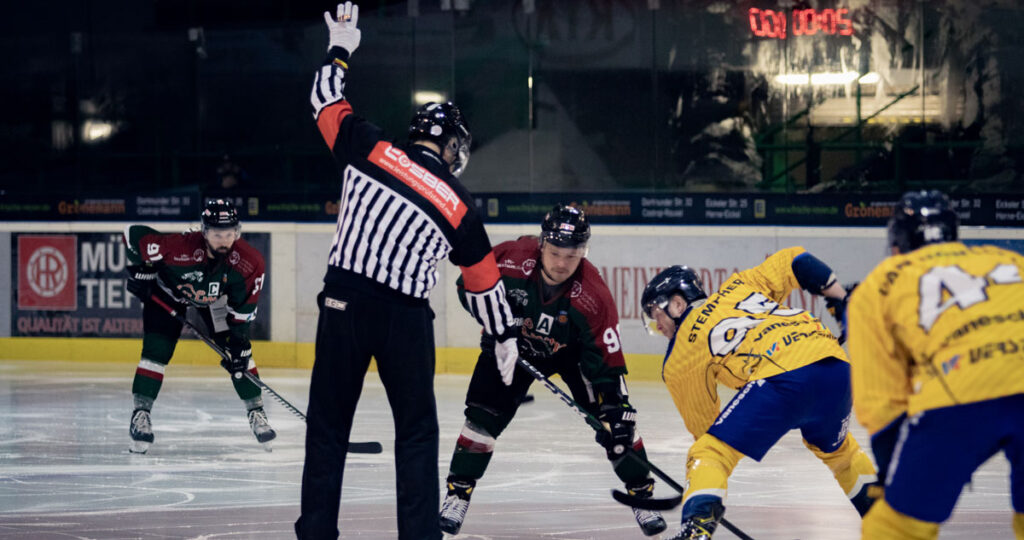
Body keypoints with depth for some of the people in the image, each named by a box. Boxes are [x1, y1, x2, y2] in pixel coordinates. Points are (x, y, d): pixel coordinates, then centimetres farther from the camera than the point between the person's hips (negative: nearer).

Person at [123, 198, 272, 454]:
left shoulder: (250, 262, -31)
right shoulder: (181, 247, -42)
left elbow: (244, 308, -18)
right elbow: (134, 234, -31)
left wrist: (239, 343, -20)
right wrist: (139, 270, -21)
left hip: (215, 297, 3)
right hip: (167, 291, -3)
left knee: (239, 353, -5)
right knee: (156, 351, -15)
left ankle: (256, 413, 7)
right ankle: (140, 414, -4)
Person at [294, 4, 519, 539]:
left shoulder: (371, 149, 1)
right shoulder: (459, 205, 3)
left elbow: (328, 103, 13)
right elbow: (483, 278, 12)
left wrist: (340, 48, 30)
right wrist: (505, 334, 25)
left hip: (343, 303, 1)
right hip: (404, 318, -1)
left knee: (328, 422, 10)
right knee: (416, 429, 11)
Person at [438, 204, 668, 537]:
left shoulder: (593, 296, -34)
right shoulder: (511, 259, -32)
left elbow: (607, 362, -28)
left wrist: (618, 412, -33)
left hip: (572, 350, -1)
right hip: (513, 343, 1)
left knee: (612, 417, -11)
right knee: (484, 415, -13)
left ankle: (642, 495, 5)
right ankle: (458, 494, 0)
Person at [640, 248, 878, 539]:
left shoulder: (680, 358, 15)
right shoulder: (737, 286, 27)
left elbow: (702, 421, 20)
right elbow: (795, 262, 21)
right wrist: (844, 303, 27)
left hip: (783, 378, -6)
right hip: (837, 367, 6)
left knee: (708, 455, 0)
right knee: (835, 449, 35)